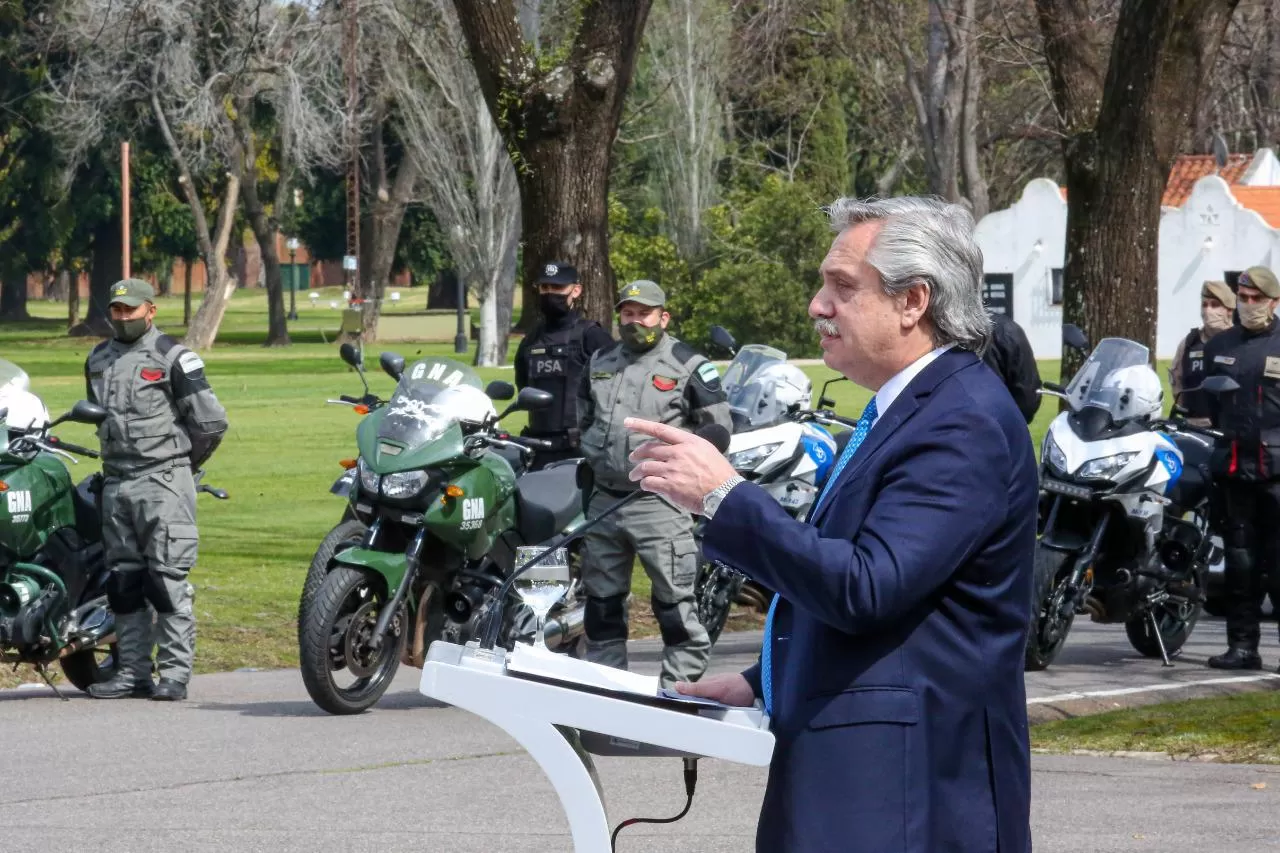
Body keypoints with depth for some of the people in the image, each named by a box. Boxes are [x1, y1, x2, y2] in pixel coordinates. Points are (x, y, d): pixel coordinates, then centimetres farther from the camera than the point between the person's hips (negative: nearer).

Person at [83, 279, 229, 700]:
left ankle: (175, 672, -8)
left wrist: (184, 460, 6)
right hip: (115, 483, 7)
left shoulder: (173, 357, -6)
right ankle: (133, 671, 13)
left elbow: (210, 420, -5)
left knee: (167, 580, -9)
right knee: (123, 580, 8)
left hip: (163, 483, -7)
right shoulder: (98, 360, 15)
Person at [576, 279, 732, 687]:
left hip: (659, 503, -6)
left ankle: (680, 682, -6)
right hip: (605, 498, 6)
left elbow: (718, 426, -3)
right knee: (602, 599, 12)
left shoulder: (687, 366, -4)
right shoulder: (600, 363, 15)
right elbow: (584, 415, 31)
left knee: (674, 602, -9)